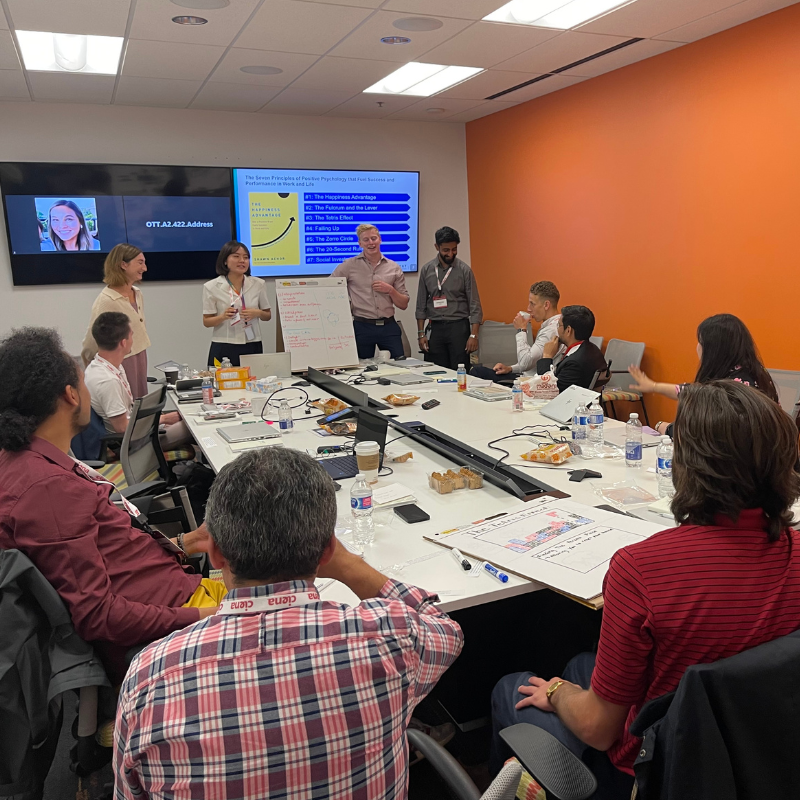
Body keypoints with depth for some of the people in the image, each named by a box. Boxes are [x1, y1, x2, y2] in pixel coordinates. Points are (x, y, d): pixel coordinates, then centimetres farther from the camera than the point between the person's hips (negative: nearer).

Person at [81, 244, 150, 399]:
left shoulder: (137, 294, 8)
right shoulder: (106, 301, -17)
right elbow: (91, 343, -15)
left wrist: (140, 360, 14)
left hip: (140, 362, 8)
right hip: (121, 365, -8)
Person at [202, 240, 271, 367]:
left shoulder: (258, 284, 6)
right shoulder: (211, 287, 0)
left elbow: (268, 316, 13)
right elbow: (207, 322, 2)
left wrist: (258, 313, -8)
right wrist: (223, 317, -17)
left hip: (253, 347, 2)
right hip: (223, 348, -2)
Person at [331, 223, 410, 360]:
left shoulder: (394, 268, 8)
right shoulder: (349, 265, 2)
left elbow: (403, 305, 9)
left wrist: (390, 290, -8)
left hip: (389, 327, 2)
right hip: (362, 327, -2)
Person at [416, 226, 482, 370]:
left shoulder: (464, 270, -2)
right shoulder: (426, 270, 6)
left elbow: (475, 306, -3)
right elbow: (421, 305, 10)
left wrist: (473, 335, -11)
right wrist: (421, 333, 4)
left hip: (458, 327, -2)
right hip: (436, 328, 2)